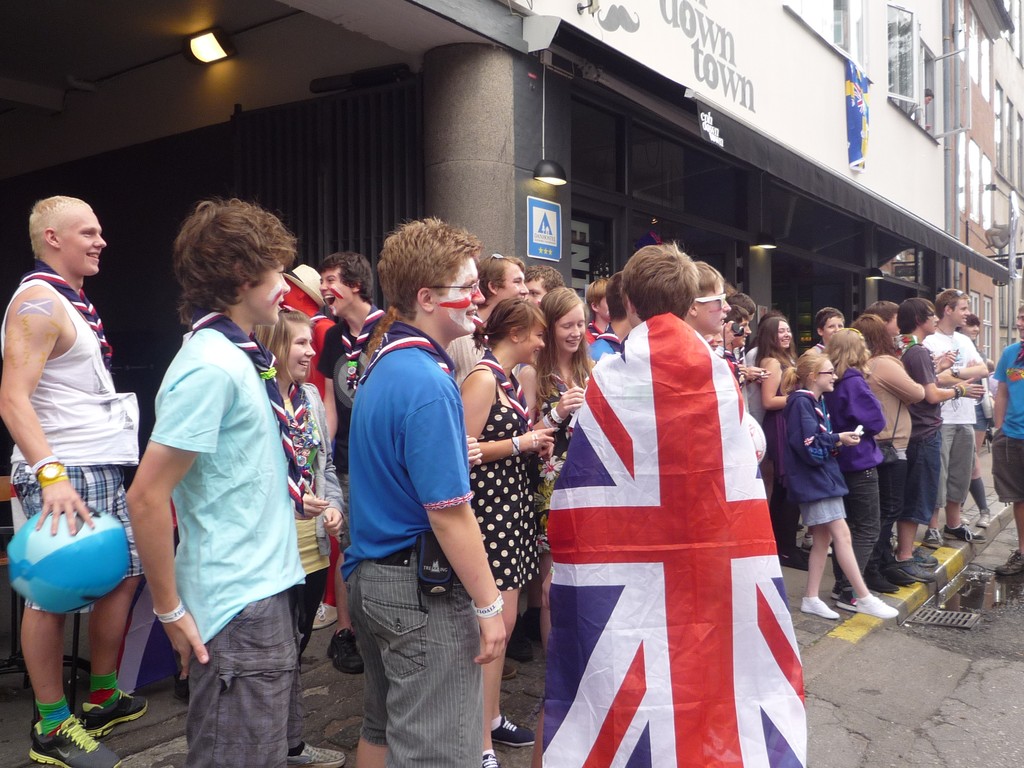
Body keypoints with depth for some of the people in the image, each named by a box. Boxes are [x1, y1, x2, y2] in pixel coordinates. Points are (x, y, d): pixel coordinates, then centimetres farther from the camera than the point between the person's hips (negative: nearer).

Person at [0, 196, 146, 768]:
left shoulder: (76, 302, 17)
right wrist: (51, 475, -31)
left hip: (104, 469, 10)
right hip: (60, 476, -10)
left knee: (123, 575, 13)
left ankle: (104, 701, 27)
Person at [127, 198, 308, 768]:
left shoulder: (239, 357, 9)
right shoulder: (211, 367, -20)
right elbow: (147, 497, -22)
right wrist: (171, 611, -15)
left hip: (265, 590, 9)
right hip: (237, 608, -9)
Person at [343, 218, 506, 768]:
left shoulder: (383, 364, 8)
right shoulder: (427, 382, -21)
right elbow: (448, 514, -22)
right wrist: (488, 604, -15)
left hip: (373, 577, 10)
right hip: (425, 589, -10)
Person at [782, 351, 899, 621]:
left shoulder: (817, 402, 15)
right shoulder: (801, 403, -15)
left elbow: (822, 441, 14)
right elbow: (810, 447, -21)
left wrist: (839, 439, -4)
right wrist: (838, 439, -11)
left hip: (823, 477, 10)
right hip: (813, 480, -10)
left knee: (823, 539, 10)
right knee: (842, 535, -8)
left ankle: (811, 599, 15)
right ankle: (864, 598, -2)